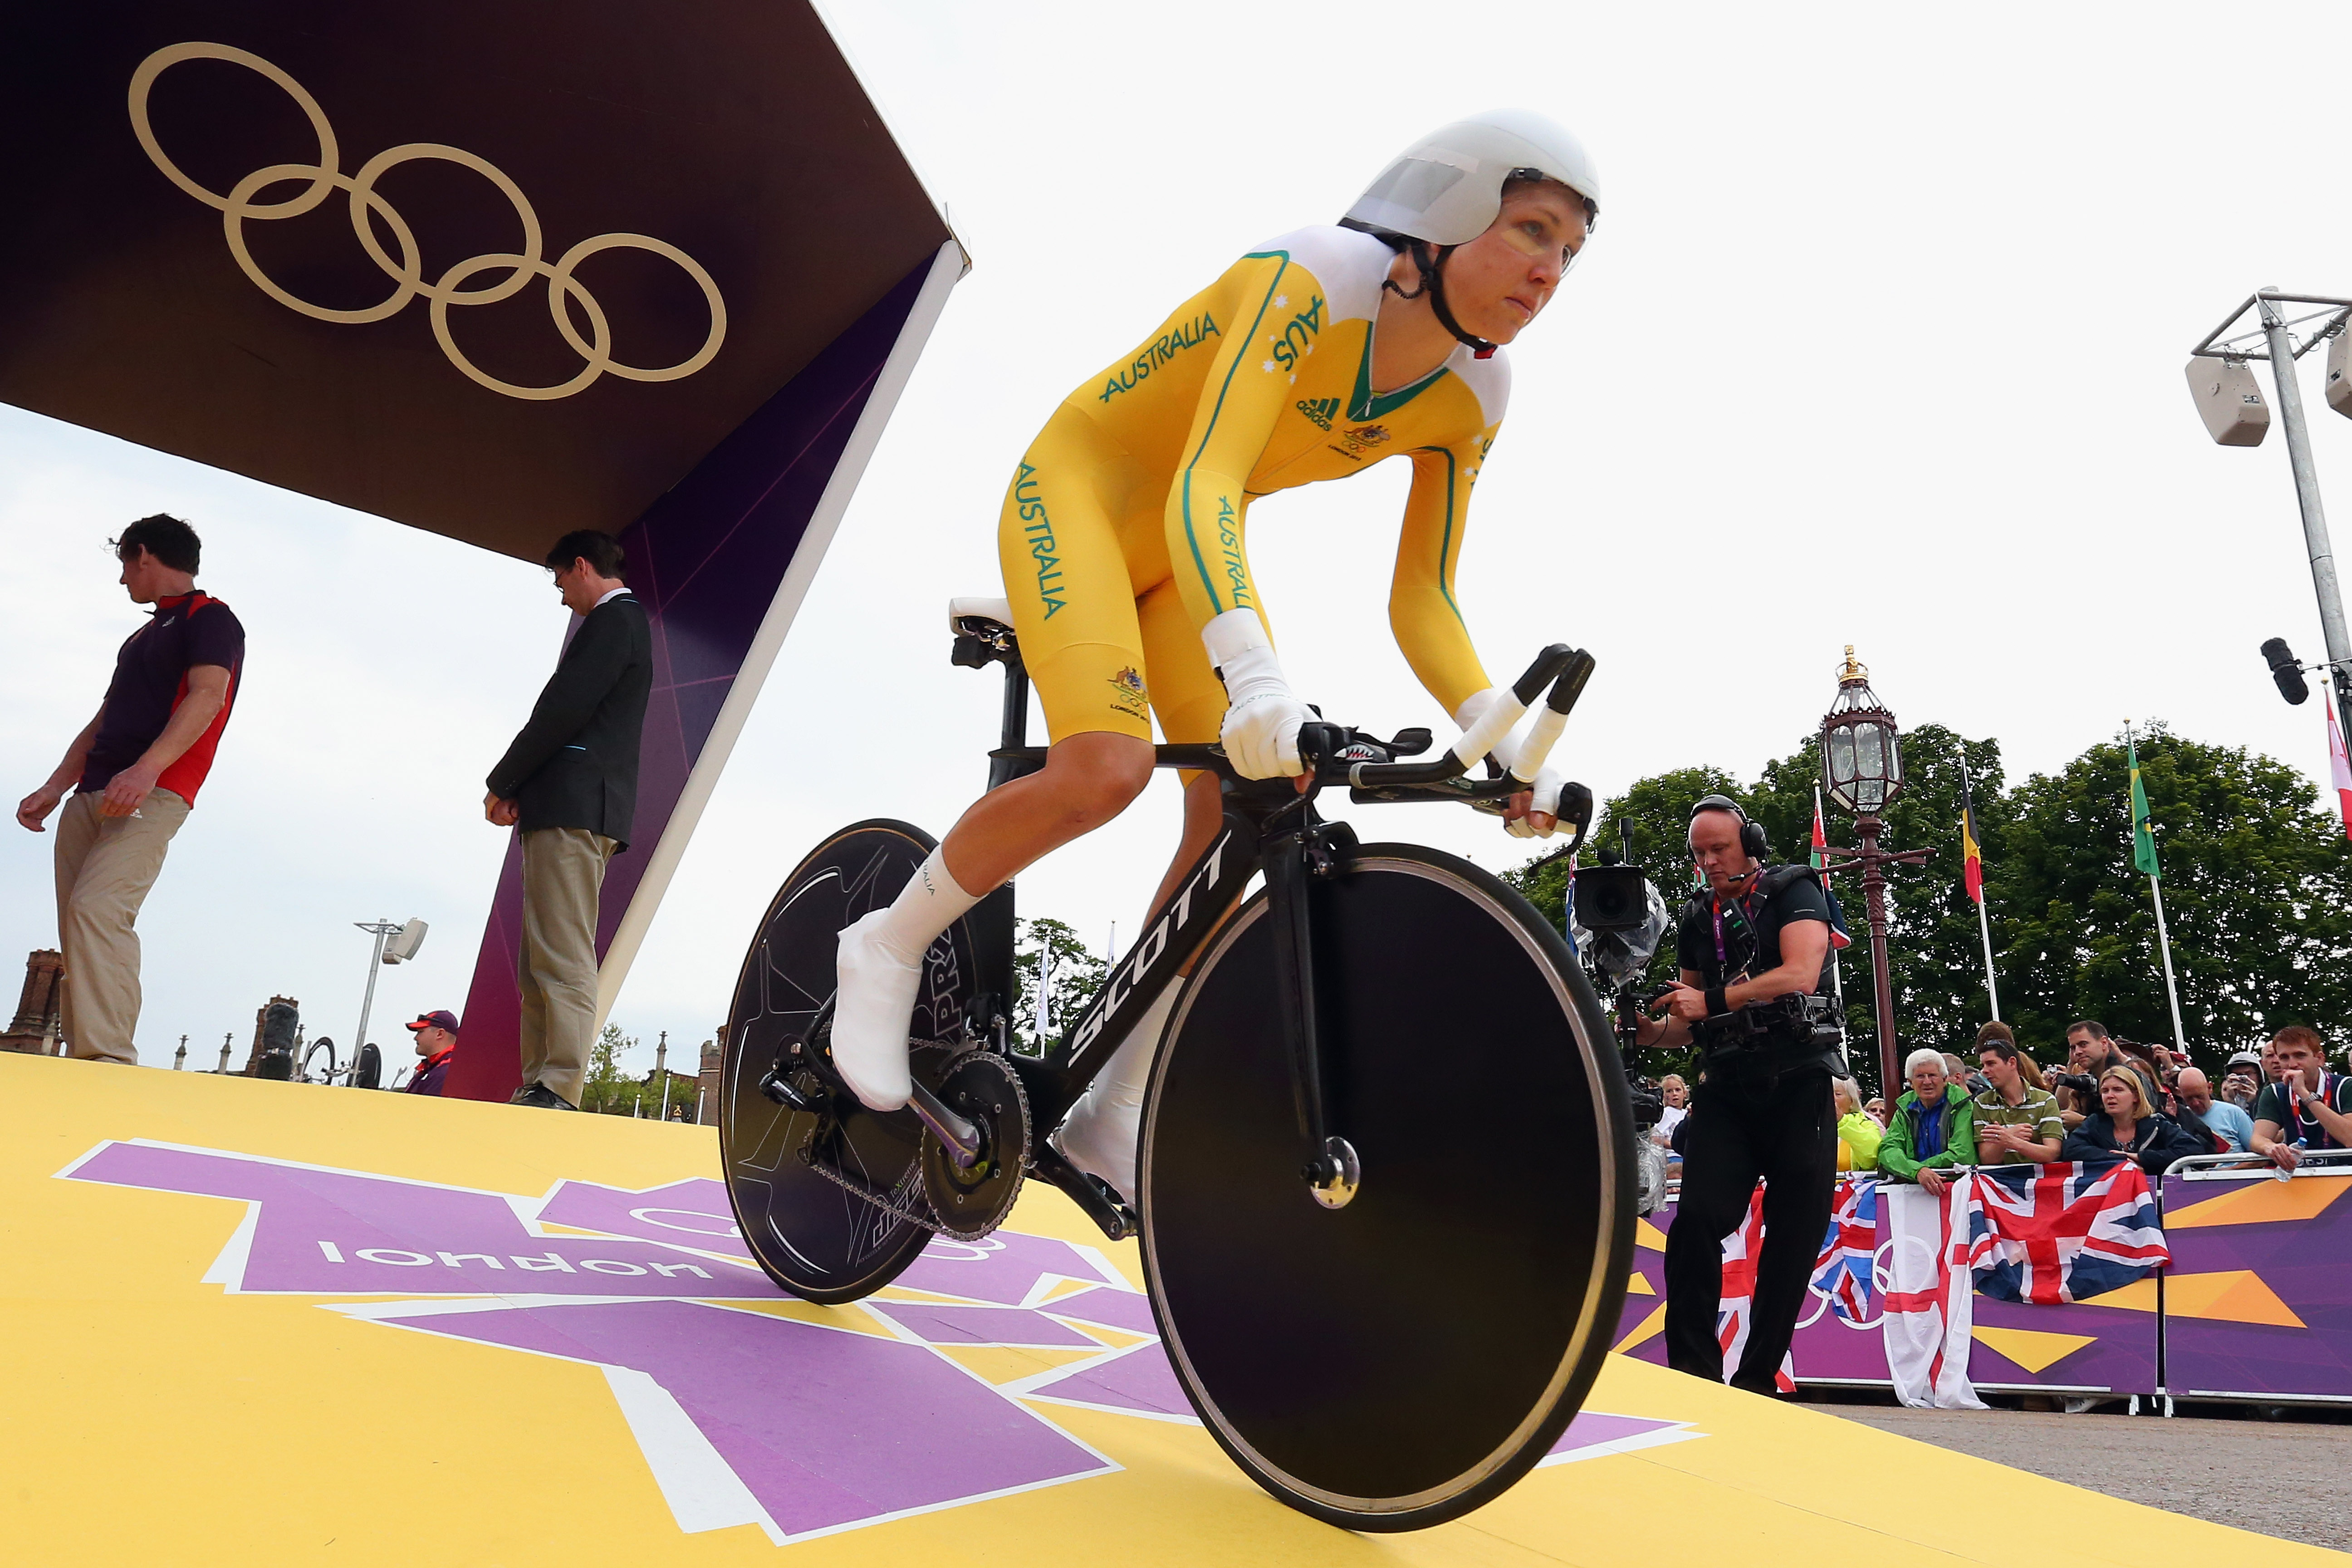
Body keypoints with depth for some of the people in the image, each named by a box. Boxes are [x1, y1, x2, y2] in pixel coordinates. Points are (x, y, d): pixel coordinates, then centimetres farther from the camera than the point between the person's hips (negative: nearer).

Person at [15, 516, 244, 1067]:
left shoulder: (210, 618, 1)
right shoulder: (141, 637, 29)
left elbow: (207, 696, -15)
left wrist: (147, 769, -27)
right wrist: (55, 787, 19)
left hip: (153, 796, -9)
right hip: (92, 796, 9)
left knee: (96, 910, -24)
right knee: (78, 933, 2)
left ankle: (110, 1061, -29)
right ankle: (81, 1058, 3)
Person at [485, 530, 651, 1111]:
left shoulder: (611, 621, -5)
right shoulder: (629, 624, 25)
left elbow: (562, 710, -14)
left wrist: (502, 785, -5)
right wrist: (522, 793, 7)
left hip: (571, 808, -11)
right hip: (583, 808, 11)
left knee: (562, 958, -14)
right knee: (542, 960, 8)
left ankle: (558, 1090, -15)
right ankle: (536, 1088, 9)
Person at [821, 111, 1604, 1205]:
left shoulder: (1472, 396, -8)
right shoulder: (1309, 279, -28)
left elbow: (1422, 601, -8)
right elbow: (1204, 485, -41)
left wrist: (1506, 744, -24)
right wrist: (1254, 677, -56)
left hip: (1186, 544, 7)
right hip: (1081, 487, -6)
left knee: (1243, 813, -9)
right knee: (1106, 768, -29)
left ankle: (1111, 1113, 5)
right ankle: (889, 948, -2)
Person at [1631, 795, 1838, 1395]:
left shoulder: (1793, 890, 1)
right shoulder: (1697, 916, 16)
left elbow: (1801, 974, -16)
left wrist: (1713, 1000, -19)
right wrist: (1652, 1031, -2)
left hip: (1799, 1080, -3)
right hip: (1726, 1086, 3)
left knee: (1794, 1235, 0)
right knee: (1697, 1221, -13)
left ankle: (1756, 1380, 10)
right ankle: (1693, 1374, -6)